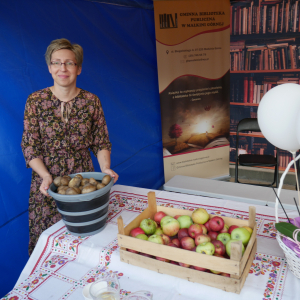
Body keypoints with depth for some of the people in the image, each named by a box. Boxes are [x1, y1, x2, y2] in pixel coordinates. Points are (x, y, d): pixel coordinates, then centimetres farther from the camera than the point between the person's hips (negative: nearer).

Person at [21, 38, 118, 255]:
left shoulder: (91, 101, 0)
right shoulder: (36, 101, -3)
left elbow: (102, 143, 3)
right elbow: (30, 148, -4)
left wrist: (105, 168, -14)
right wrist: (46, 176, -19)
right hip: (47, 186, 0)